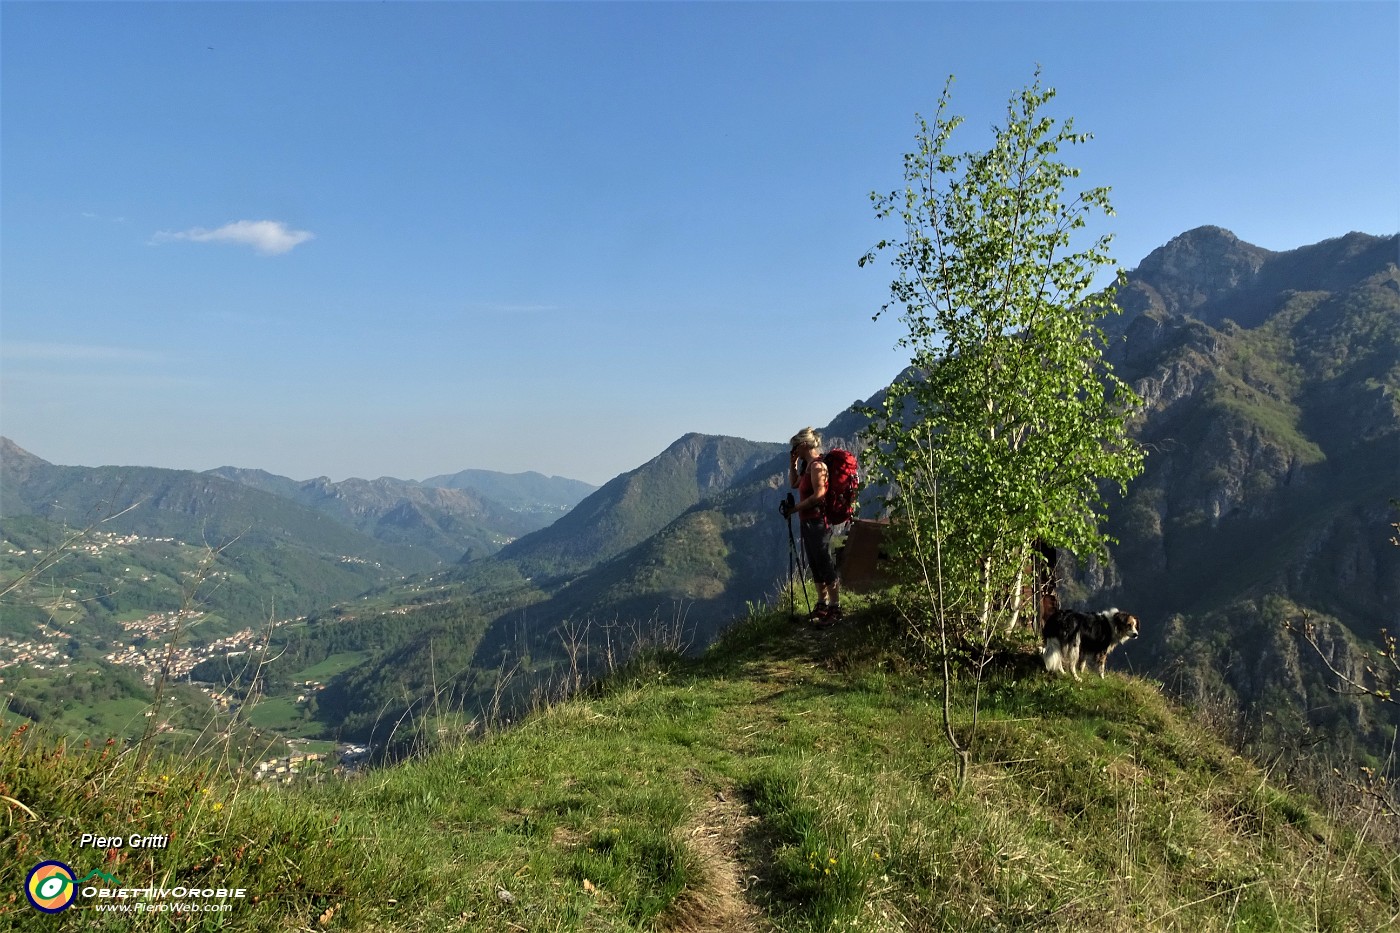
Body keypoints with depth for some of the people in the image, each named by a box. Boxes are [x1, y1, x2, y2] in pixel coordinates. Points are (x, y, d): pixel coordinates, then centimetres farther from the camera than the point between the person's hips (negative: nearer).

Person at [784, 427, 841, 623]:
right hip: (808, 522, 10)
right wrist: (792, 463, 14)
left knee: (825, 565, -5)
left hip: (818, 522, -10)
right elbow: (794, 483, 26)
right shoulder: (807, 465, 13)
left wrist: (796, 507, -15)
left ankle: (835, 608, 0)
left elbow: (819, 494, -22)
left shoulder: (817, 465, -16)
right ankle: (822, 605, 25)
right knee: (815, 565, 16)